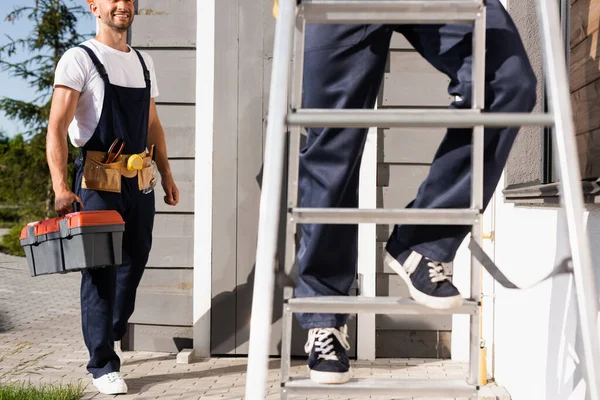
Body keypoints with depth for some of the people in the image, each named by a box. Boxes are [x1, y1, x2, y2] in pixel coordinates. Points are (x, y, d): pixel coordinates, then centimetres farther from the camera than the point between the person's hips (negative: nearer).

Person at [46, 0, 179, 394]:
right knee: (100, 270, -2)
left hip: (141, 182, 6)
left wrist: (167, 174, 17)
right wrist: (60, 187, -25)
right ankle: (103, 364, 7)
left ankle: (112, 331, 38)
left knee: (133, 263, 15)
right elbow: (57, 127, -15)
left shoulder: (143, 62, 15)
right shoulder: (79, 59, -6)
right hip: (98, 181, -6)